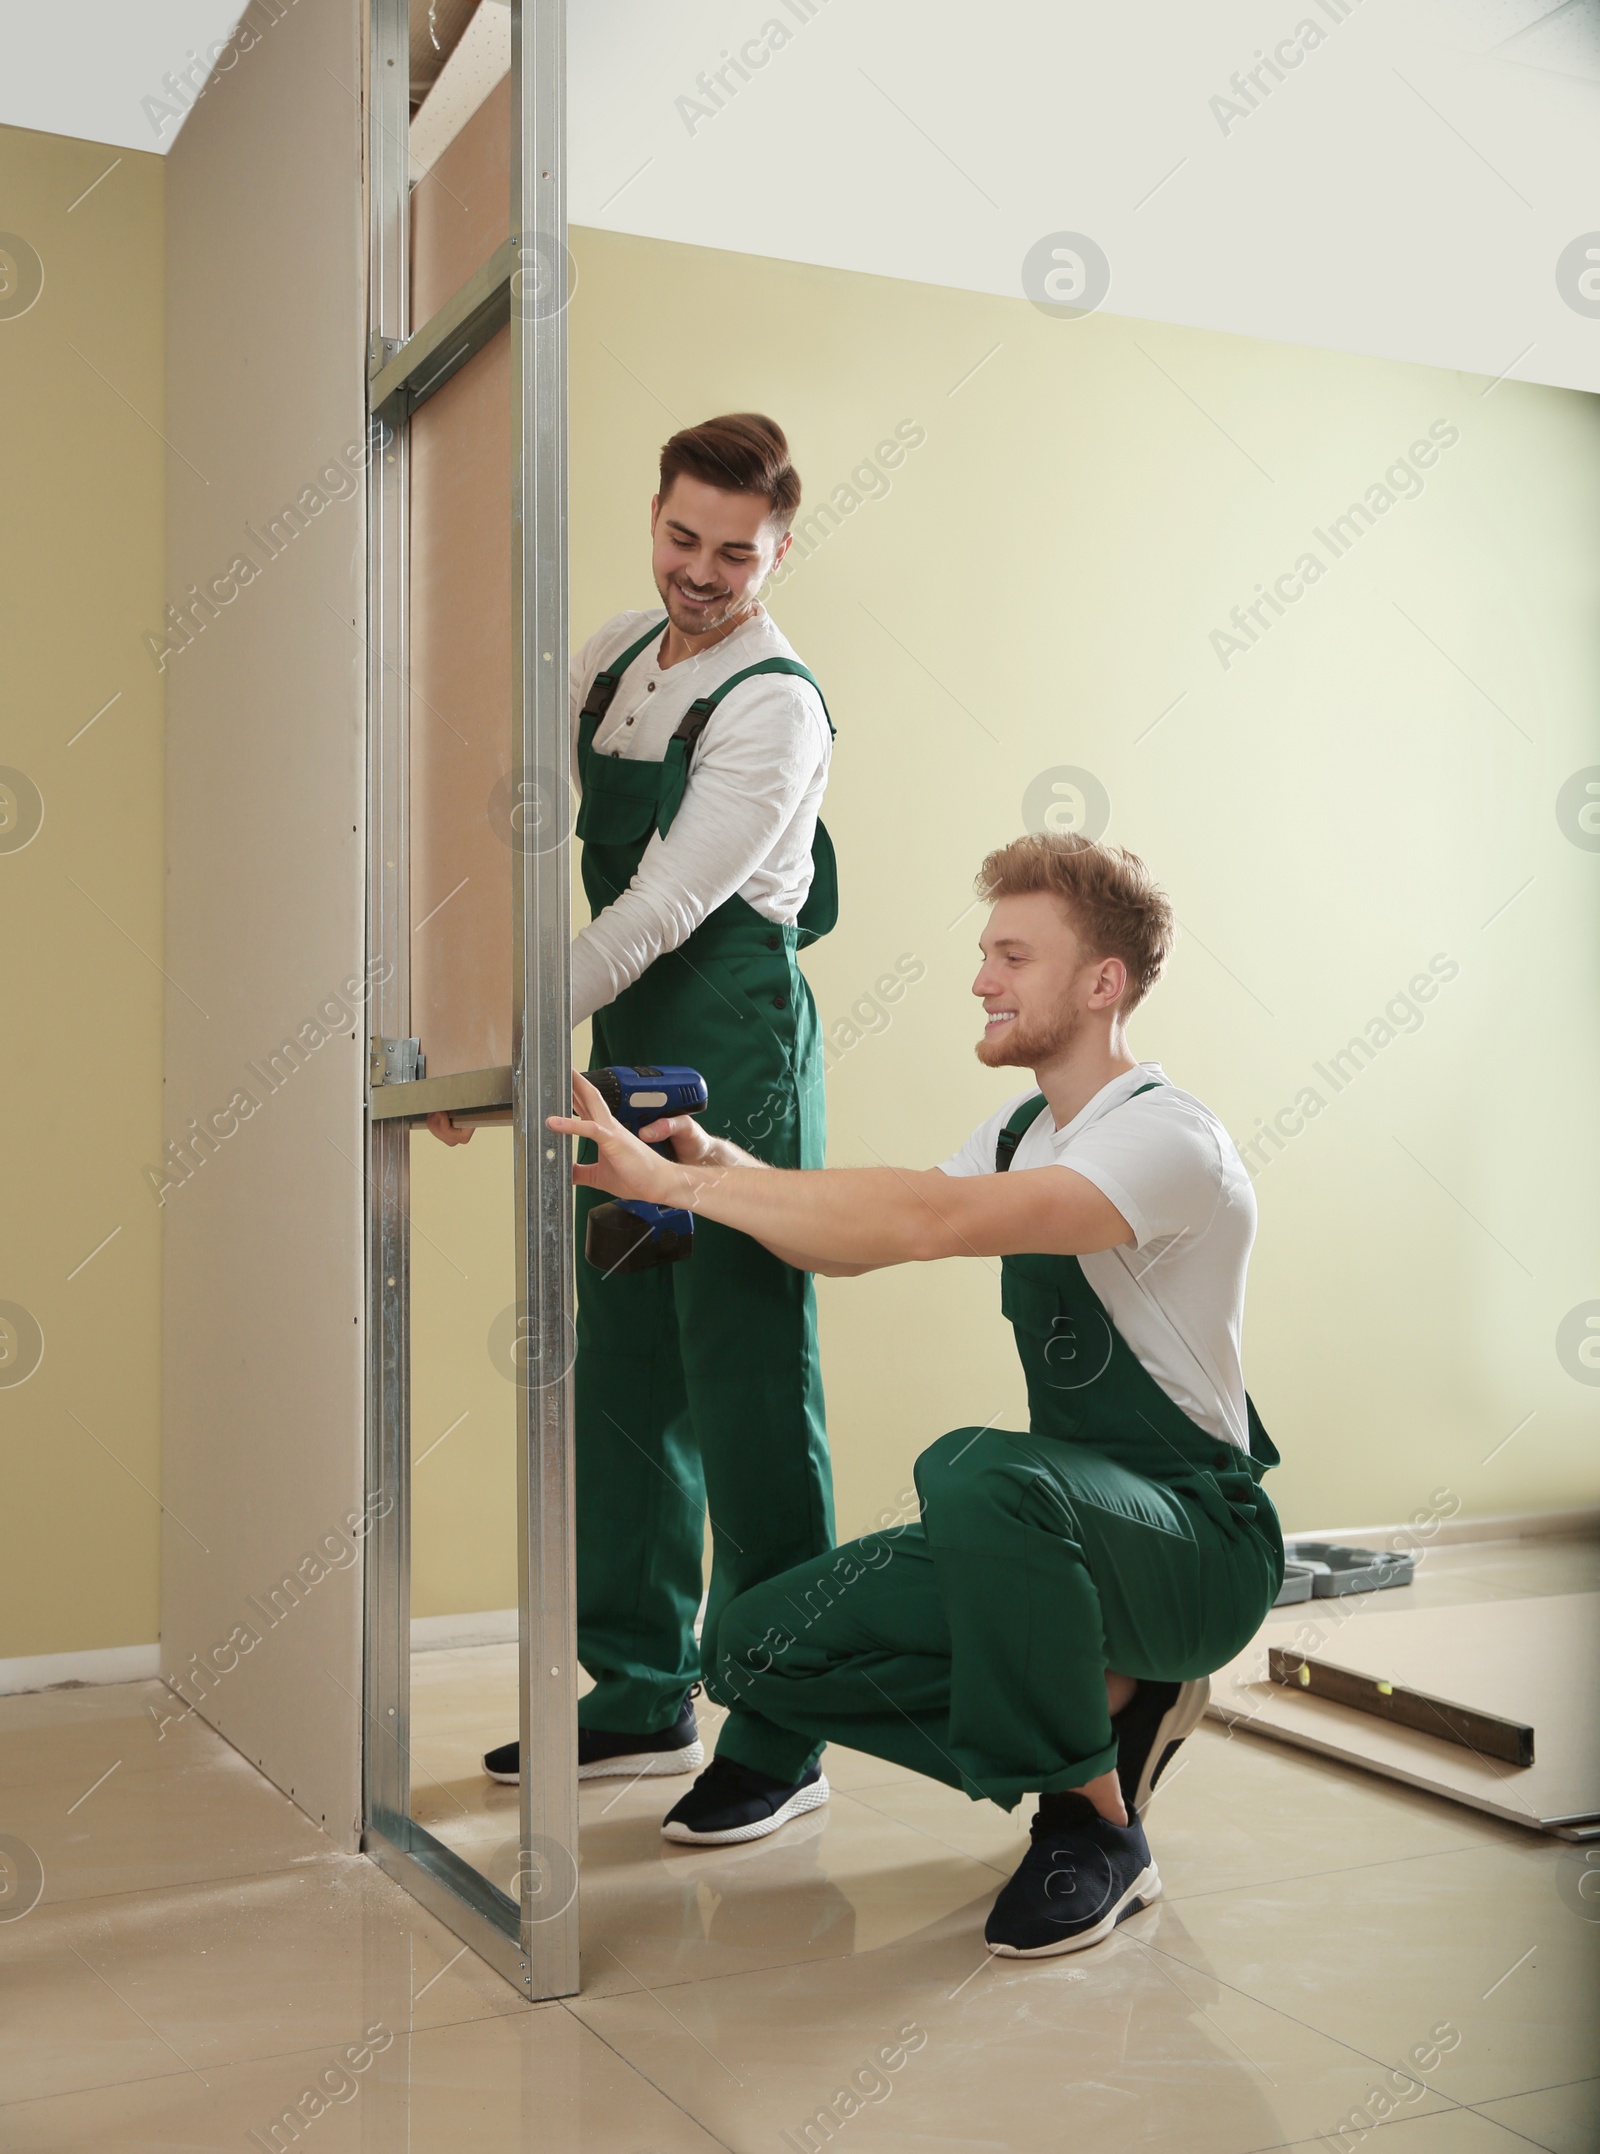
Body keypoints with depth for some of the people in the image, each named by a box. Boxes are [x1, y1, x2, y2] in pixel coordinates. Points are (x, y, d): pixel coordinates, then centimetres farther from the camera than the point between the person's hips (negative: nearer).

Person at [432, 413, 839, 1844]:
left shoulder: (776, 704, -11)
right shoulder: (617, 657, 13)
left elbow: (668, 906, -18)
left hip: (736, 1049, -8)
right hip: (630, 1045, 8)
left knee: (748, 1381, -5)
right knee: (623, 1375, 12)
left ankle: (781, 1738, 6)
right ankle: (641, 1697, 25)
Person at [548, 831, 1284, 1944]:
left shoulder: (1169, 1141, -21)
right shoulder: (1021, 1133, 10)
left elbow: (924, 1220, -35)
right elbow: (853, 1246, 5)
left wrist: (677, 1181, -33)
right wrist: (718, 1158, -13)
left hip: (1202, 1545, -8)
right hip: (1071, 1520, 8)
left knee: (973, 1468, -39)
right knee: (766, 1644, -5)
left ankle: (1096, 1825, -17)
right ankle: (1112, 1706, 8)